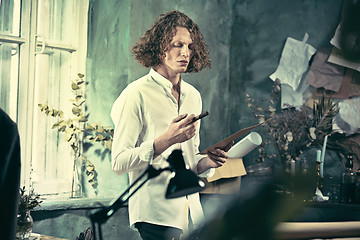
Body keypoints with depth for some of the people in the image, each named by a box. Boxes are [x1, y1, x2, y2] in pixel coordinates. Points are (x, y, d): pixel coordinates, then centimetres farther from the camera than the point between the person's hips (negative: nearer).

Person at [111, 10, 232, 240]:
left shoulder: (193, 96, 15)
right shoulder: (137, 94, -6)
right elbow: (119, 162, -11)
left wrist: (207, 162, 1)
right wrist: (166, 140, -19)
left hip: (191, 211, 6)